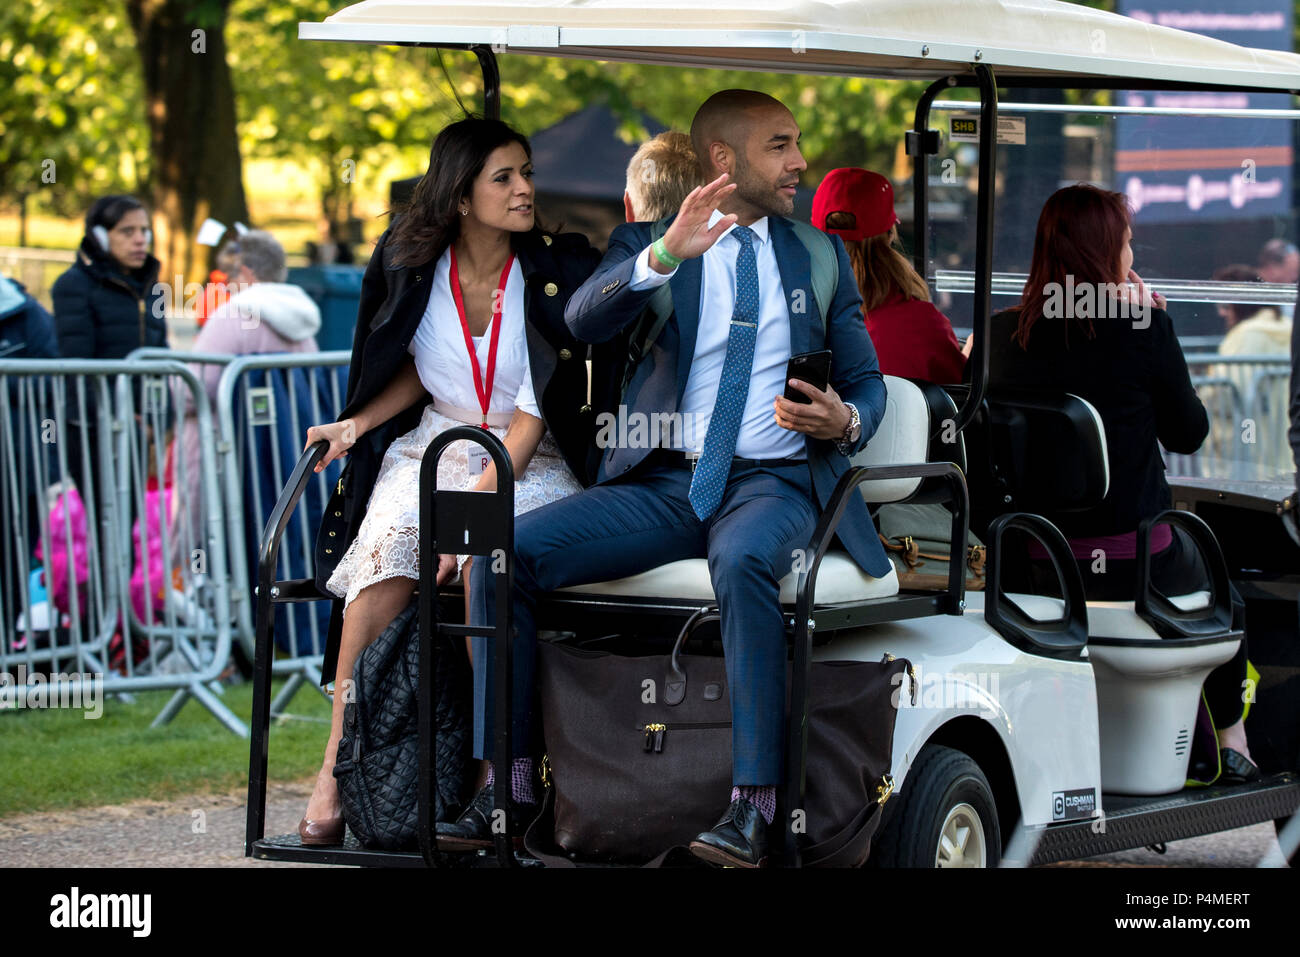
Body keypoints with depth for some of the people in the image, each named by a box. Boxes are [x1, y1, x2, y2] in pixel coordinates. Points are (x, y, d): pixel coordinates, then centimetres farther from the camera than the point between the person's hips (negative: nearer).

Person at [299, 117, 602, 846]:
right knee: (388, 548, -30)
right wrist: (358, 423, 0)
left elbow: (537, 410, -12)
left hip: (528, 460, -2)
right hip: (432, 446, 2)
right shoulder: (411, 265, 2)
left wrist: (478, 502, -24)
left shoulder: (558, 272, -7)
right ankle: (337, 767, -28)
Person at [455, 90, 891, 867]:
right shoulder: (645, 243, 10)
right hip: (661, 482, 1)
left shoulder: (820, 258, 16)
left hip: (772, 482, -1)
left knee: (743, 562, -38)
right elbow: (584, 319, -10)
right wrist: (665, 256, -28)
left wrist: (845, 420, -7)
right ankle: (505, 786, -12)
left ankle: (754, 805, -37)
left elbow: (866, 381, 18)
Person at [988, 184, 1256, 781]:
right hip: (1133, 563, -4)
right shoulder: (1143, 329, -14)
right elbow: (1189, 434, -2)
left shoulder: (1004, 334, -2)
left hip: (1032, 566, 4)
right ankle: (1229, 738, 33)